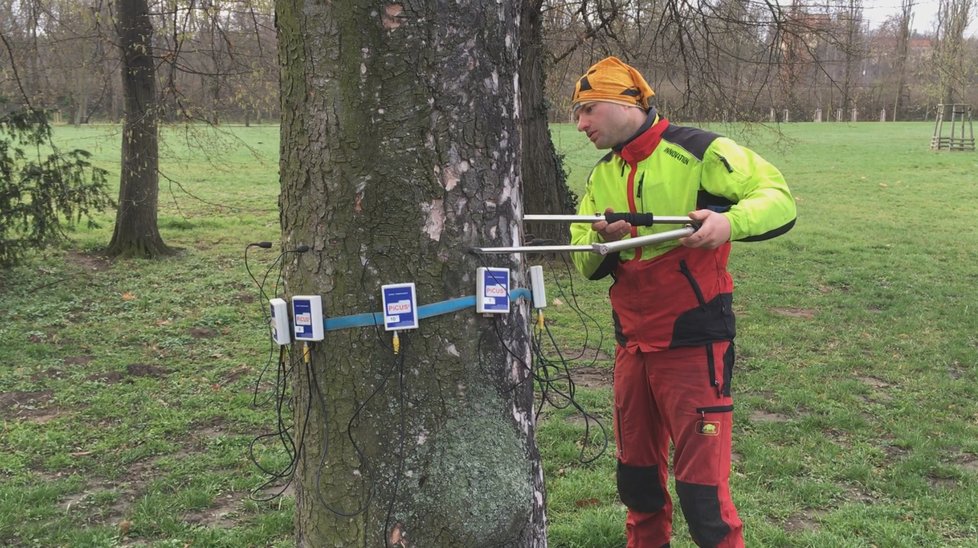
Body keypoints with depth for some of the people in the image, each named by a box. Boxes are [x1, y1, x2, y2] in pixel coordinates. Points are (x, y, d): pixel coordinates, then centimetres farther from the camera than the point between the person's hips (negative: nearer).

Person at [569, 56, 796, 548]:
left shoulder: (697, 151, -11)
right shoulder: (602, 177, 10)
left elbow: (778, 199, -13)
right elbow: (586, 264, 10)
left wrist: (730, 221, -33)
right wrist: (601, 240, -13)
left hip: (692, 343, -7)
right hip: (632, 343, 7)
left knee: (701, 488, -4)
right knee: (635, 474, 18)